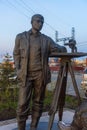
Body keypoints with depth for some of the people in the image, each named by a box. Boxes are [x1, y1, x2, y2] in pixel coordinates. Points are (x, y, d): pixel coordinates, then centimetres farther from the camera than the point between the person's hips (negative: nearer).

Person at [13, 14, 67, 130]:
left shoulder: (47, 39, 8)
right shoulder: (20, 37, 8)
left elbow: (58, 49, 1)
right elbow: (16, 54, 12)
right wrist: (18, 70, -1)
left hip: (40, 74, 1)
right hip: (25, 75, -1)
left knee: (38, 102, 6)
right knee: (23, 103, -6)